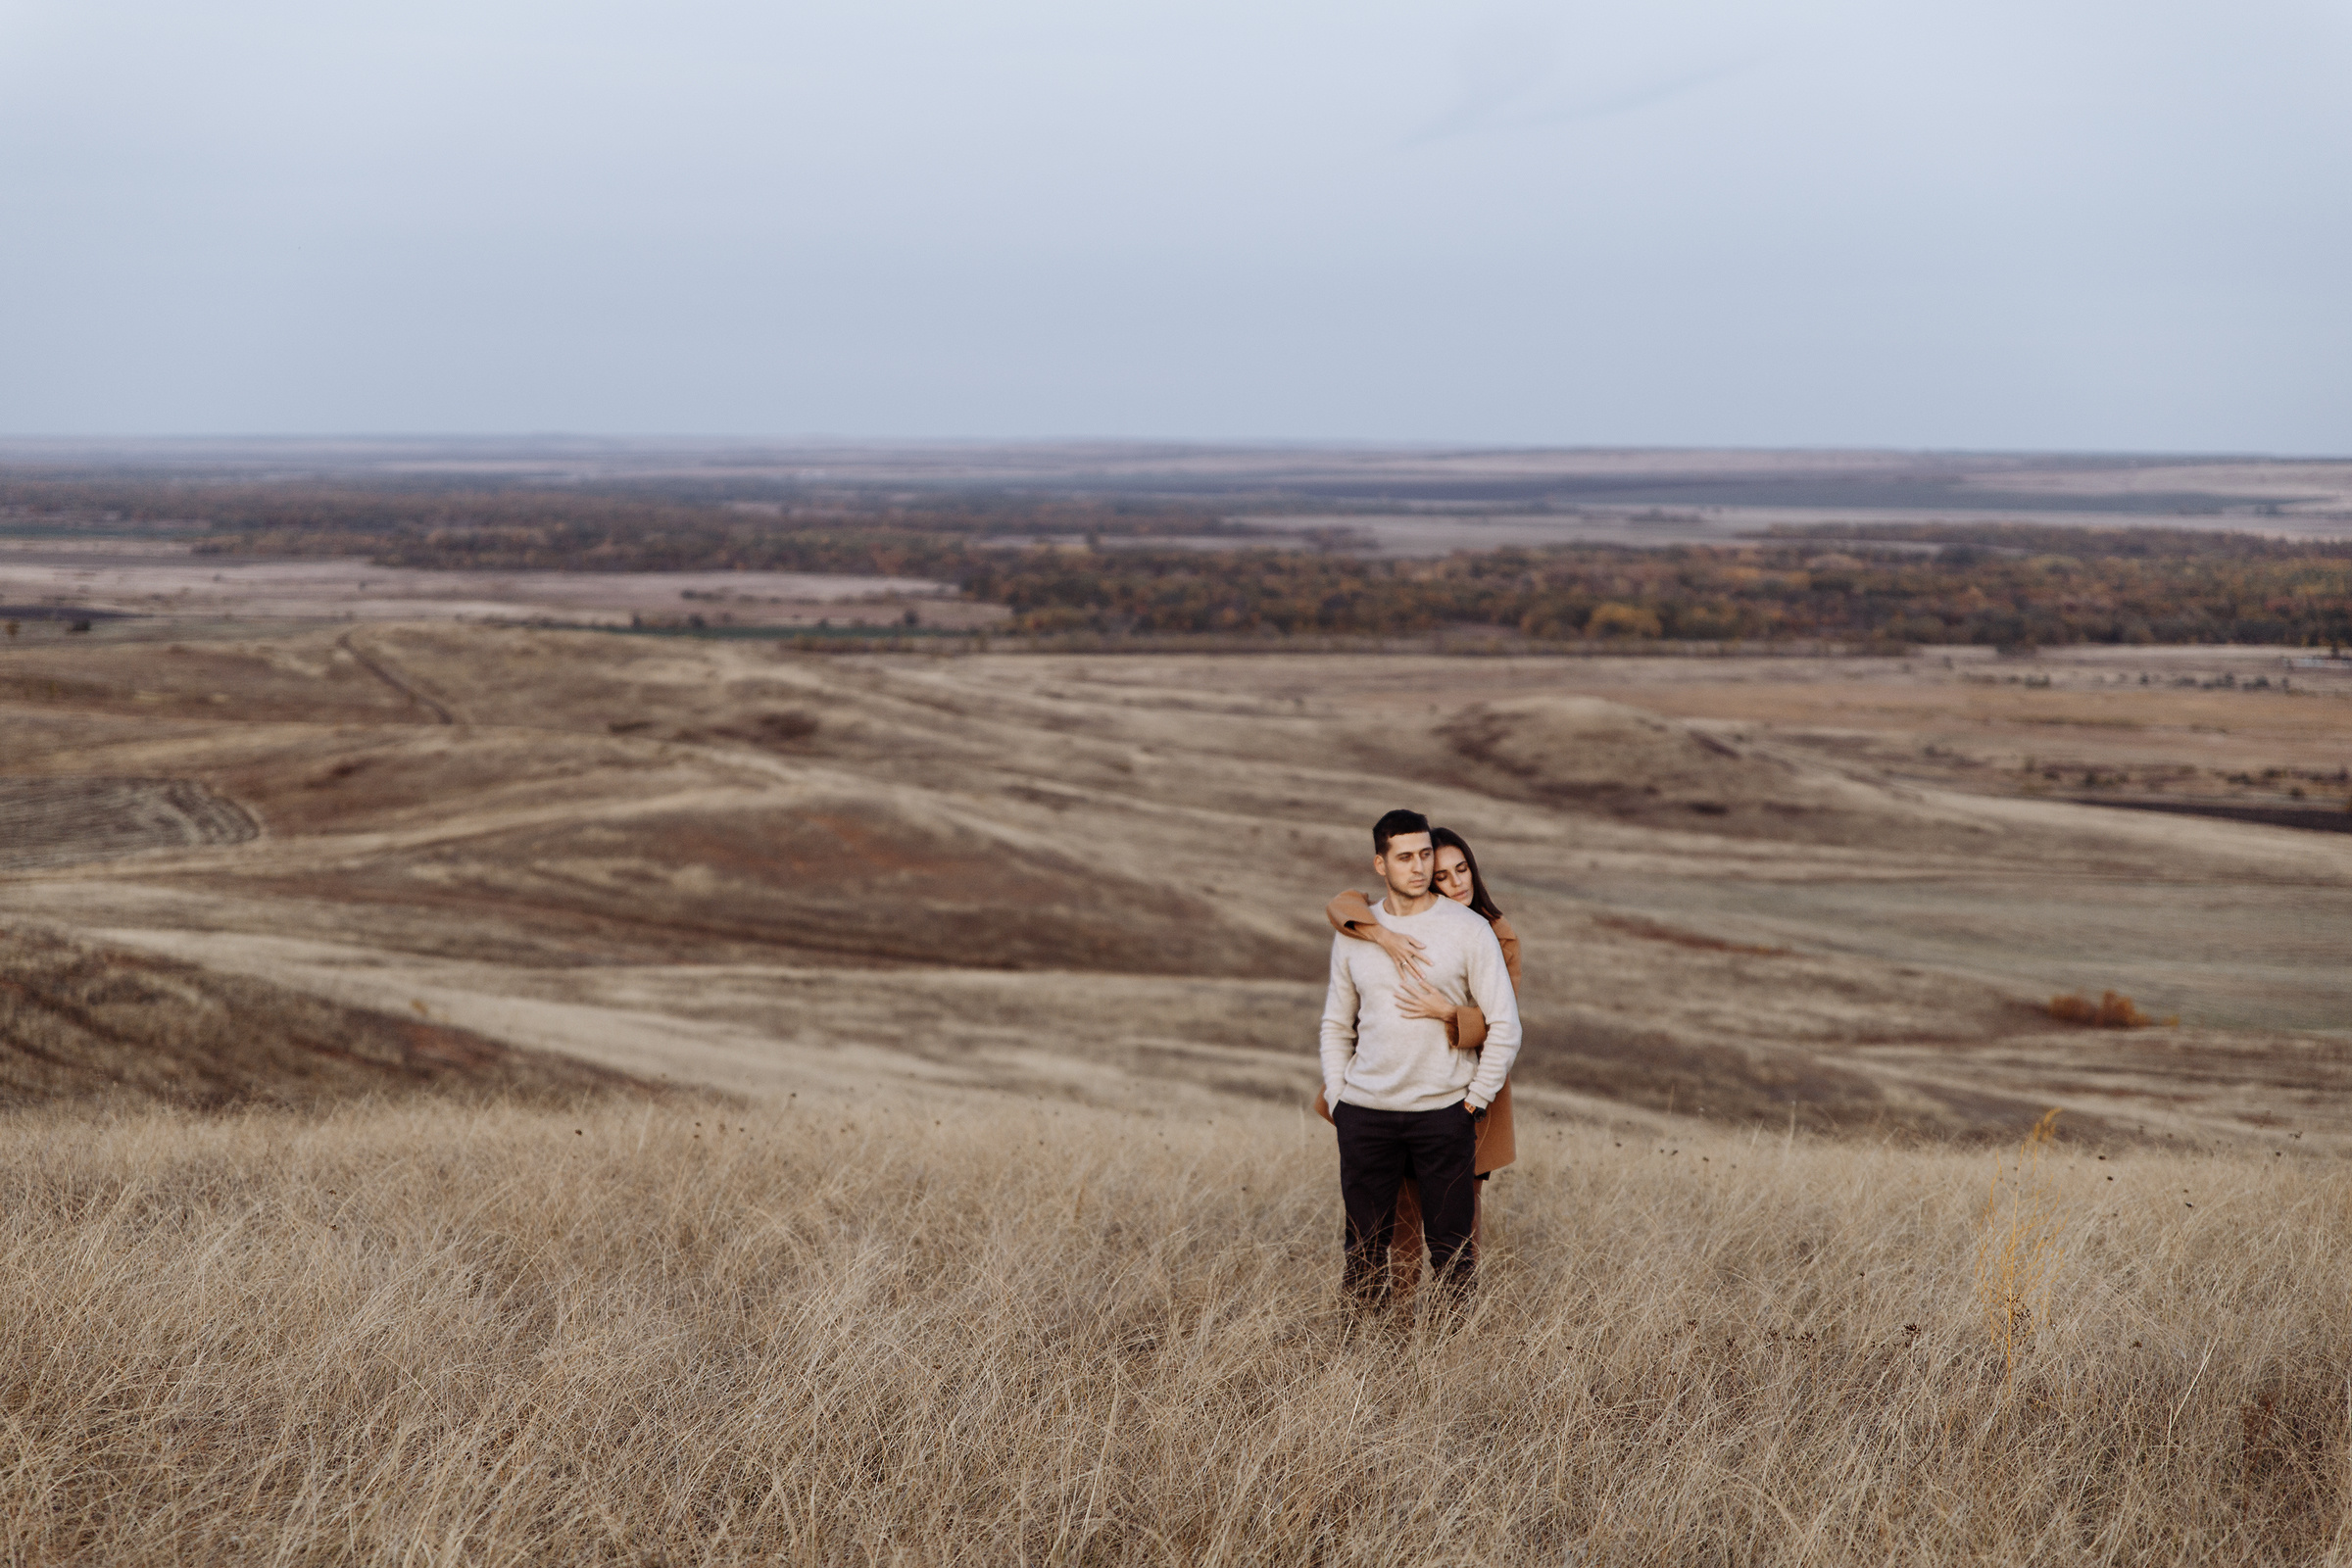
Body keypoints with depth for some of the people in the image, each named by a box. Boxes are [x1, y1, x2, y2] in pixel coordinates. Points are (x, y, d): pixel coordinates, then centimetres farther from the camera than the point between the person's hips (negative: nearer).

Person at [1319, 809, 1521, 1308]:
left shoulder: (1469, 930, -2)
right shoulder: (1353, 934, 8)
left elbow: (1505, 1024, -1)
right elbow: (1337, 1025, 17)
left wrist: (1474, 1101, -4)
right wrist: (1336, 1099, 7)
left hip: (1442, 1112, -2)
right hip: (1365, 1112, 2)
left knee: (1450, 1248, -1)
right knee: (1365, 1245, 4)